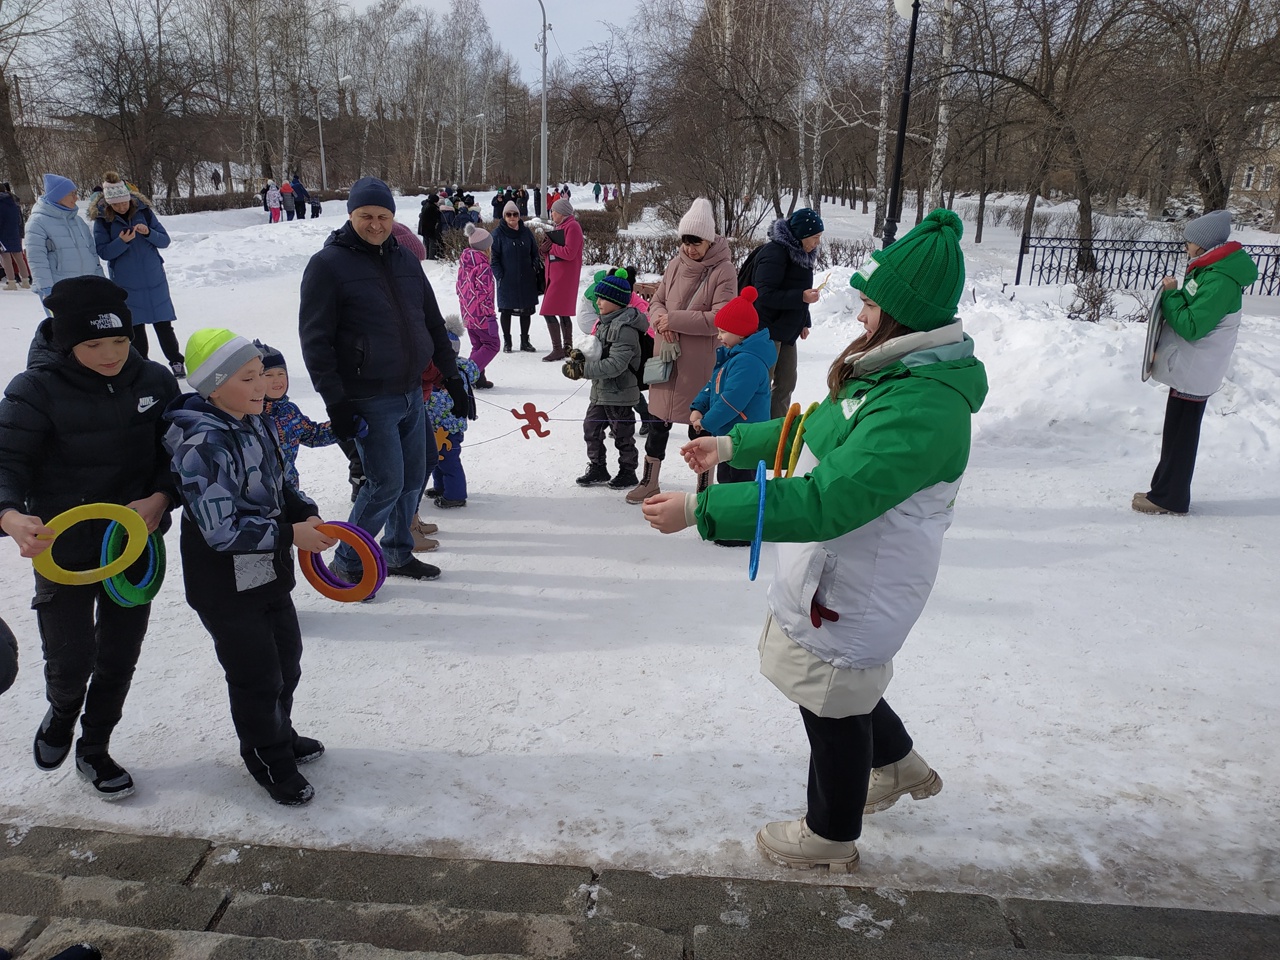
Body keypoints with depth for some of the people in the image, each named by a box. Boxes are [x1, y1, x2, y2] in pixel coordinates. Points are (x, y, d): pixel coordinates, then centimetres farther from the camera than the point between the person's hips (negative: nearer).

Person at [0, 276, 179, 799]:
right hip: (63, 550, -3)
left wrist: (160, 499, -18)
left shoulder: (154, 381, -7)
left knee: (119, 658, 16)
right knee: (70, 661, 6)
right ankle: (62, 712, 44)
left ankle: (94, 751, 39)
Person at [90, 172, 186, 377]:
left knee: (163, 323, 2)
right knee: (135, 326, 6)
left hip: (154, 279, 1)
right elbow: (103, 252, -6)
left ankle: (176, 362, 13)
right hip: (126, 283, 0)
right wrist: (122, 242, -22)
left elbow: (165, 240, 0)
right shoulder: (101, 219, -4)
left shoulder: (143, 210, -2)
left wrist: (149, 233, -19)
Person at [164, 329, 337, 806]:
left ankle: (280, 735, 46)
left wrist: (306, 513, -5)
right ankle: (269, 760, 29)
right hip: (226, 587, -9)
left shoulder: (254, 424, 0)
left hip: (269, 572, 9)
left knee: (287, 658, 23)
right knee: (257, 677, 6)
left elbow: (278, 484, 13)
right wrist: (290, 535, -28)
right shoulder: (202, 447, -27)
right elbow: (221, 531, -29)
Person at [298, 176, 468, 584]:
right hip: (369, 401, -6)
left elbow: (434, 324, 17)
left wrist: (452, 377, 14)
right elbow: (315, 339, -10)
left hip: (412, 394, 6)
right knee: (387, 483, -8)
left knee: (413, 479, 12)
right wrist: (335, 401, -15)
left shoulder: (405, 260, 10)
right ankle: (346, 562, 11)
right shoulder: (328, 264, -8)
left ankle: (398, 553, 31)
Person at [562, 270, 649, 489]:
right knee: (591, 428, 14)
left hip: (619, 393, -9)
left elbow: (615, 364, -29)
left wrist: (583, 369, -29)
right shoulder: (605, 323, 8)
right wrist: (581, 355, -4)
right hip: (600, 390, 9)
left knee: (623, 434, 7)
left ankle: (628, 471, 24)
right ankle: (597, 469, 27)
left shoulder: (625, 328, -23)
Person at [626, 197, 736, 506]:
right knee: (658, 421, 14)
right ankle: (649, 483, 31)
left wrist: (675, 320, -19)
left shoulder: (723, 270, -11)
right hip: (667, 355, 5)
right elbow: (656, 301, 11)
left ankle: (704, 487, 23)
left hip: (701, 363, -5)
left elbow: (722, 318, -18)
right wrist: (662, 319, -13)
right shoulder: (676, 264, 5)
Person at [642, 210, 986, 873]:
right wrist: (734, 445, 15)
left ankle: (831, 836, 41)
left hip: (855, 589, -9)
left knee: (833, 706, 13)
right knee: (840, 679, 30)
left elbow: (825, 503, -38)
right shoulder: (899, 370, 1)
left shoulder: (920, 407, -32)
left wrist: (700, 510, -37)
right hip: (835, 569, 10)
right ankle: (899, 766, 56)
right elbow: (824, 431, 15)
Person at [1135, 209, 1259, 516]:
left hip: (1193, 373, -10)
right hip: (1189, 368, 10)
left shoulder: (1219, 281, -22)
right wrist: (1174, 295, 0)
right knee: (1177, 433, 17)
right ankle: (1165, 491, 27)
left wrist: (1171, 295, -17)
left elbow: (1191, 326, -26)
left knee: (1179, 436, -2)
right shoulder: (1212, 270, 10)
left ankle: (1169, 499, 7)